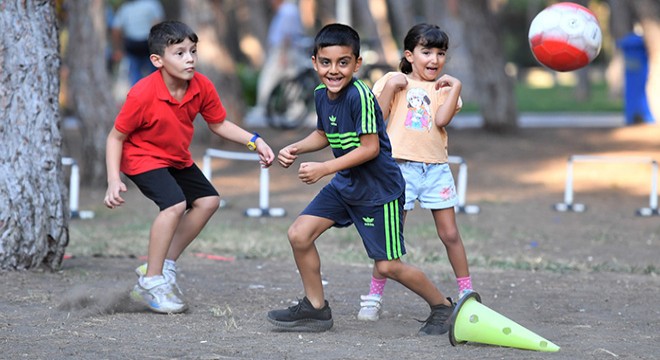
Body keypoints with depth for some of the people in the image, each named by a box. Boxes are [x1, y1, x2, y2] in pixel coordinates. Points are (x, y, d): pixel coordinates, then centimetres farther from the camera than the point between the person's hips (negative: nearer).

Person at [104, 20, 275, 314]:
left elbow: (219, 124, 2)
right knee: (175, 204, -25)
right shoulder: (142, 95, -30)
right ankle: (151, 282, -14)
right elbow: (116, 137, -20)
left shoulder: (202, 87, -14)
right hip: (141, 157, -8)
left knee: (208, 201, 7)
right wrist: (113, 181, -28)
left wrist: (254, 142, -11)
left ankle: (164, 266, 16)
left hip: (177, 158, 8)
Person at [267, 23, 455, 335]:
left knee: (388, 266, -2)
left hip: (379, 189, -8)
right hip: (344, 184, 8)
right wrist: (295, 149, -1)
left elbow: (370, 148, -25)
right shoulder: (321, 94, 0)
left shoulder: (360, 96, -26)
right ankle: (315, 309, 15)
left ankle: (442, 306, 21)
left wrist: (323, 169, -25)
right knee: (299, 234, -1)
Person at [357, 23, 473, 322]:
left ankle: (466, 294, 14)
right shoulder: (393, 81, 7)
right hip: (400, 166, -2)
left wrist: (455, 86, -9)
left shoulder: (444, 88, 11)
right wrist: (391, 86, -11)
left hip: (436, 167, 2)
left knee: (450, 233, 4)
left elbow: (442, 120, -7)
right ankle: (374, 296, 5)